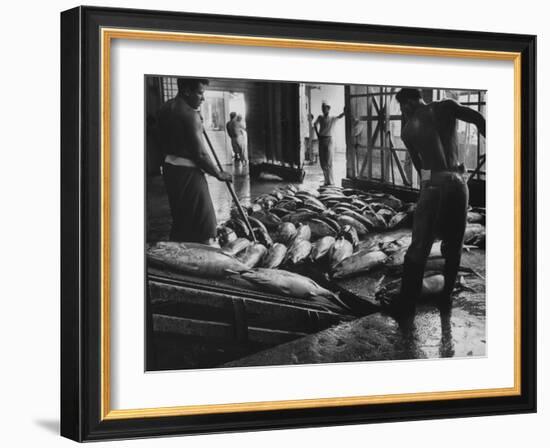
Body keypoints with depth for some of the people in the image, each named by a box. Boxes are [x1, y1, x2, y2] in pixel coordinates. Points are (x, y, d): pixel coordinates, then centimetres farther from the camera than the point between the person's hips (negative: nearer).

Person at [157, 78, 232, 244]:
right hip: (188, 172, -9)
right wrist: (219, 174, -5)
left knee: (180, 220, 18)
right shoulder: (190, 114, -19)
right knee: (204, 223, -3)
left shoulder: (165, 108, 8)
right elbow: (200, 154, -19)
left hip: (169, 167, 9)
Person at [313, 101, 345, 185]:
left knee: (328, 162, -8)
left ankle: (331, 182, -3)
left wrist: (344, 112, -43)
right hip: (321, 140, 5)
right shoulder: (320, 118, 9)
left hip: (328, 140, -5)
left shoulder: (332, 118, -4)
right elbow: (315, 125, 26)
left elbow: (340, 116, -22)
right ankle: (327, 181, 16)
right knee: (322, 162, 6)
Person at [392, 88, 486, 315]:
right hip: (457, 183, 1)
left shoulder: (407, 129, 9)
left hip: (432, 185, -1)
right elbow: (479, 120, -4)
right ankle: (446, 295, 19)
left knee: (419, 246, 0)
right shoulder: (446, 107, 7)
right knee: (453, 245, 15)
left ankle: (407, 302, -2)